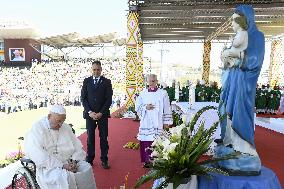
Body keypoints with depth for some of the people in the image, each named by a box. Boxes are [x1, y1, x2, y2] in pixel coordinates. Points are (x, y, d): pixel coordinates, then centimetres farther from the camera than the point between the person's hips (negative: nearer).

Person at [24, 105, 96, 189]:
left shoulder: (65, 127, 9)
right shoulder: (37, 129, -9)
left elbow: (77, 146, 11)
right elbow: (38, 156, -19)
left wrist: (74, 161, -10)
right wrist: (61, 166, -22)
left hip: (68, 162, 6)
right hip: (48, 165, -5)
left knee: (87, 168, -16)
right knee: (64, 176, -32)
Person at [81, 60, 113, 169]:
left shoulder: (107, 82, 4)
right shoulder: (86, 81, 7)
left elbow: (109, 99, -1)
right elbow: (83, 98, 4)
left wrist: (101, 113, -9)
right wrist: (90, 112, -8)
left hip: (103, 114, -1)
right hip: (89, 114, 1)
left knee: (103, 137, 3)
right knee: (90, 137, 5)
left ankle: (104, 160, 12)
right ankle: (89, 159, 15)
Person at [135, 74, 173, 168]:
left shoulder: (163, 93, 1)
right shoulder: (143, 93, 9)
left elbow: (167, 109, 2)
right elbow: (137, 107, 10)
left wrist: (166, 122, -1)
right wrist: (145, 107, -9)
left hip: (158, 123, -2)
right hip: (146, 123, 2)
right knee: (146, 141, 1)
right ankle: (146, 160, 16)